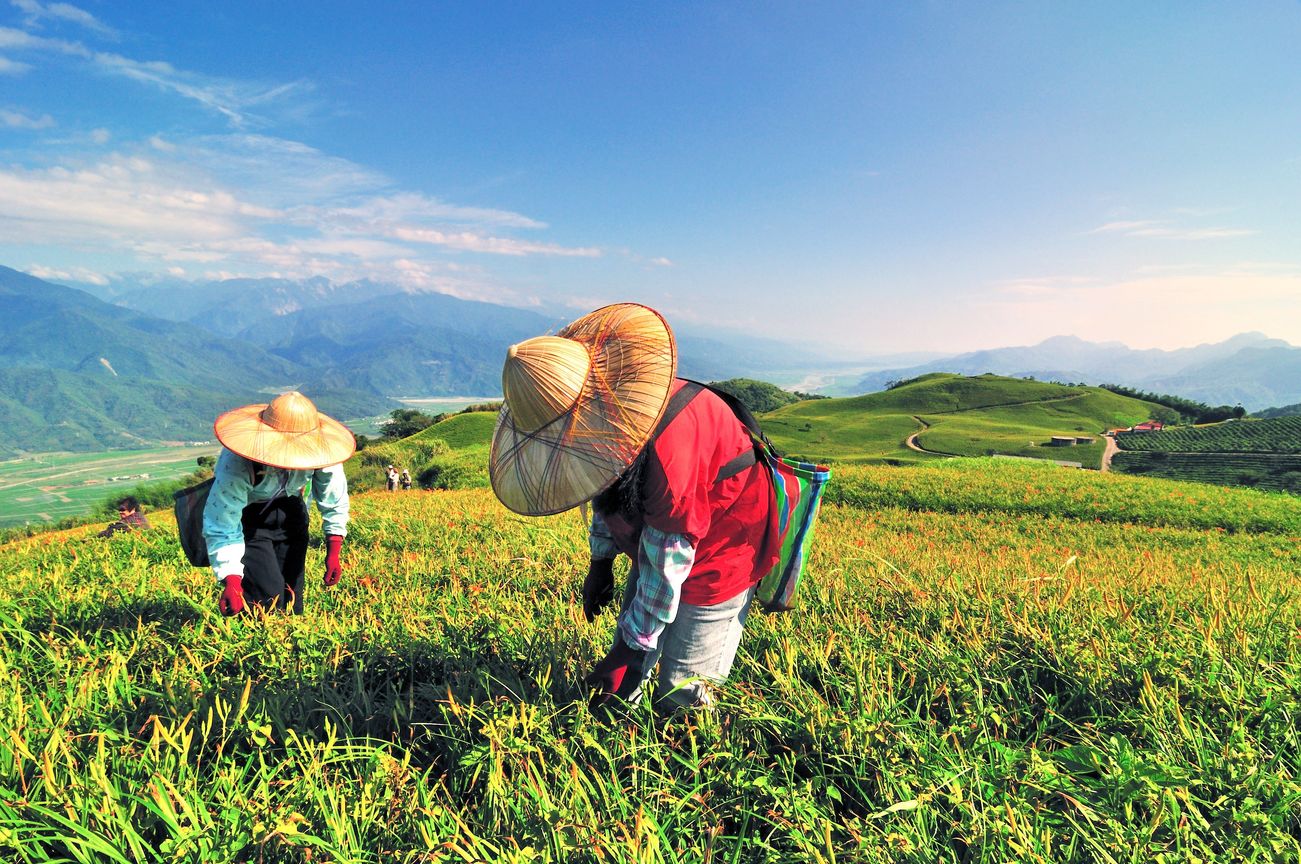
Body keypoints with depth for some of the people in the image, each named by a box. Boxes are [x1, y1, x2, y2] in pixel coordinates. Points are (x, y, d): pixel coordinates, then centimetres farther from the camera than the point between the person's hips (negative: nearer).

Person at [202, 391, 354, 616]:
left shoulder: (321, 448, -28)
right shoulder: (236, 464, -37)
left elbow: (333, 498, -11)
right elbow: (221, 526, -30)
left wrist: (333, 551, -14)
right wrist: (231, 581, -39)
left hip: (288, 507, 4)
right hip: (243, 513, -3)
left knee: (292, 594, 6)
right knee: (268, 596, -15)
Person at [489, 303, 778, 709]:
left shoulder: (669, 440, -41)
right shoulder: (598, 404, -12)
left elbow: (667, 558, -31)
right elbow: (607, 485, 9)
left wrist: (632, 646, -19)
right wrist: (600, 562, 15)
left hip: (717, 554, -8)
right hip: (655, 545, 8)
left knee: (680, 697, -1)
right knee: (623, 683, 12)